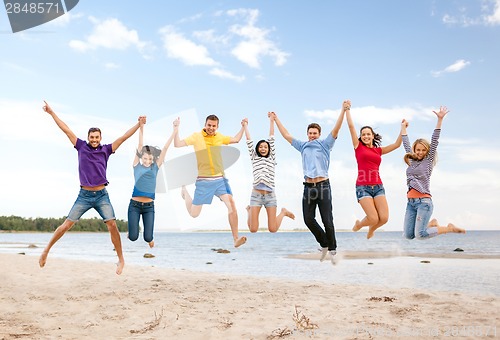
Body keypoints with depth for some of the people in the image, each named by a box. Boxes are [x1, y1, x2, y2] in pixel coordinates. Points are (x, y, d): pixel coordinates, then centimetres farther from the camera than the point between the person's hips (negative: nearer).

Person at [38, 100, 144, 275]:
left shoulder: (106, 150, 6)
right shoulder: (81, 147, 6)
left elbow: (124, 137, 4)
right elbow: (66, 130, 7)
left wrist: (138, 124, -1)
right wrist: (51, 112, 8)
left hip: (102, 196, 0)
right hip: (84, 195, 0)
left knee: (112, 225, -11)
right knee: (67, 224, 0)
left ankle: (121, 259, -2)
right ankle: (46, 250, 16)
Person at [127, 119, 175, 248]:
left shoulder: (155, 167, 7)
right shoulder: (137, 165, 4)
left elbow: (165, 148, 3)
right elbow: (140, 146, -4)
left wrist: (174, 131, 1)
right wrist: (141, 128, -10)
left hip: (149, 206, 1)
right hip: (134, 205, -1)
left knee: (148, 238, -4)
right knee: (133, 237, -5)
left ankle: (149, 237, 33)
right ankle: (132, 230, 31)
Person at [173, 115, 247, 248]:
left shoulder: (220, 137, 8)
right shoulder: (196, 136, -3)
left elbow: (236, 139, 25)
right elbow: (177, 145, -9)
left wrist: (243, 126, 20)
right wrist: (176, 129, -16)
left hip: (220, 179, 3)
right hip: (203, 181, -2)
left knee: (232, 204, -19)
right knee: (194, 214, 6)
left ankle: (236, 239, -13)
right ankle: (184, 192, 40)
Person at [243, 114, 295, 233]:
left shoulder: (272, 158, 13)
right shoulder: (254, 158, 13)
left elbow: (271, 137, 13)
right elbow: (249, 140, 13)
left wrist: (271, 120, 15)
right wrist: (245, 125, 21)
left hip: (270, 195, 0)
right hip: (256, 195, 0)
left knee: (273, 229, -2)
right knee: (253, 229, -3)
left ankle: (283, 212, 30)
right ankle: (249, 210, 28)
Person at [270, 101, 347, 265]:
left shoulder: (325, 144, 6)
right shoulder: (303, 146, 16)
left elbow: (335, 130, -5)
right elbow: (286, 135, 21)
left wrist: (343, 111, -15)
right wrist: (276, 119, 23)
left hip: (323, 185, -4)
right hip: (308, 187, 4)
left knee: (327, 220, -4)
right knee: (308, 219, 1)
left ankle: (332, 249, 9)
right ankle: (324, 244, 20)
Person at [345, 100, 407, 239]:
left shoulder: (378, 150, 17)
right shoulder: (358, 146, 7)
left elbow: (397, 144, 15)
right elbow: (351, 126, 3)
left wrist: (403, 128, 13)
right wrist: (347, 110, 5)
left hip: (378, 186, 4)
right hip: (363, 187, -4)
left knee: (384, 218, -9)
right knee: (374, 218, -14)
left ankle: (371, 230, 26)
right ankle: (359, 224, 22)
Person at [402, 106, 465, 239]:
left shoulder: (428, 161, 3)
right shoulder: (412, 161, 15)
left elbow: (434, 141, -4)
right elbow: (406, 143, 26)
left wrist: (440, 119, -9)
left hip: (424, 201, -6)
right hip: (411, 202, 6)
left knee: (420, 235, -16)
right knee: (408, 235, 1)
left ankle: (450, 228, 7)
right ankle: (432, 224, 25)